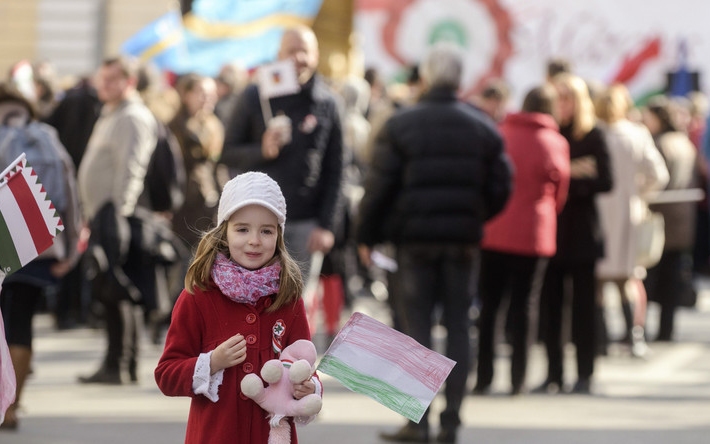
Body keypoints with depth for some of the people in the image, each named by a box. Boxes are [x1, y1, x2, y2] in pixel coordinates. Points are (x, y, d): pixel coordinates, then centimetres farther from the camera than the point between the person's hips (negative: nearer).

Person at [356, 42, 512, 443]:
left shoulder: (401, 125, -4)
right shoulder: (483, 129, 5)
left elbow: (380, 185, -6)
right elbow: (500, 188, 4)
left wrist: (367, 235, 3)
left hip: (415, 236, -2)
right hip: (463, 241, 2)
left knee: (416, 325, 1)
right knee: (458, 327, 6)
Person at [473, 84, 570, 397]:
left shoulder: (498, 136, -1)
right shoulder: (556, 144, -3)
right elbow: (559, 193, 6)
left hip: (492, 231, 1)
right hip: (533, 235, -1)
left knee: (488, 303, 8)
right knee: (524, 303, 6)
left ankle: (483, 377, 4)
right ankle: (518, 379, 3)